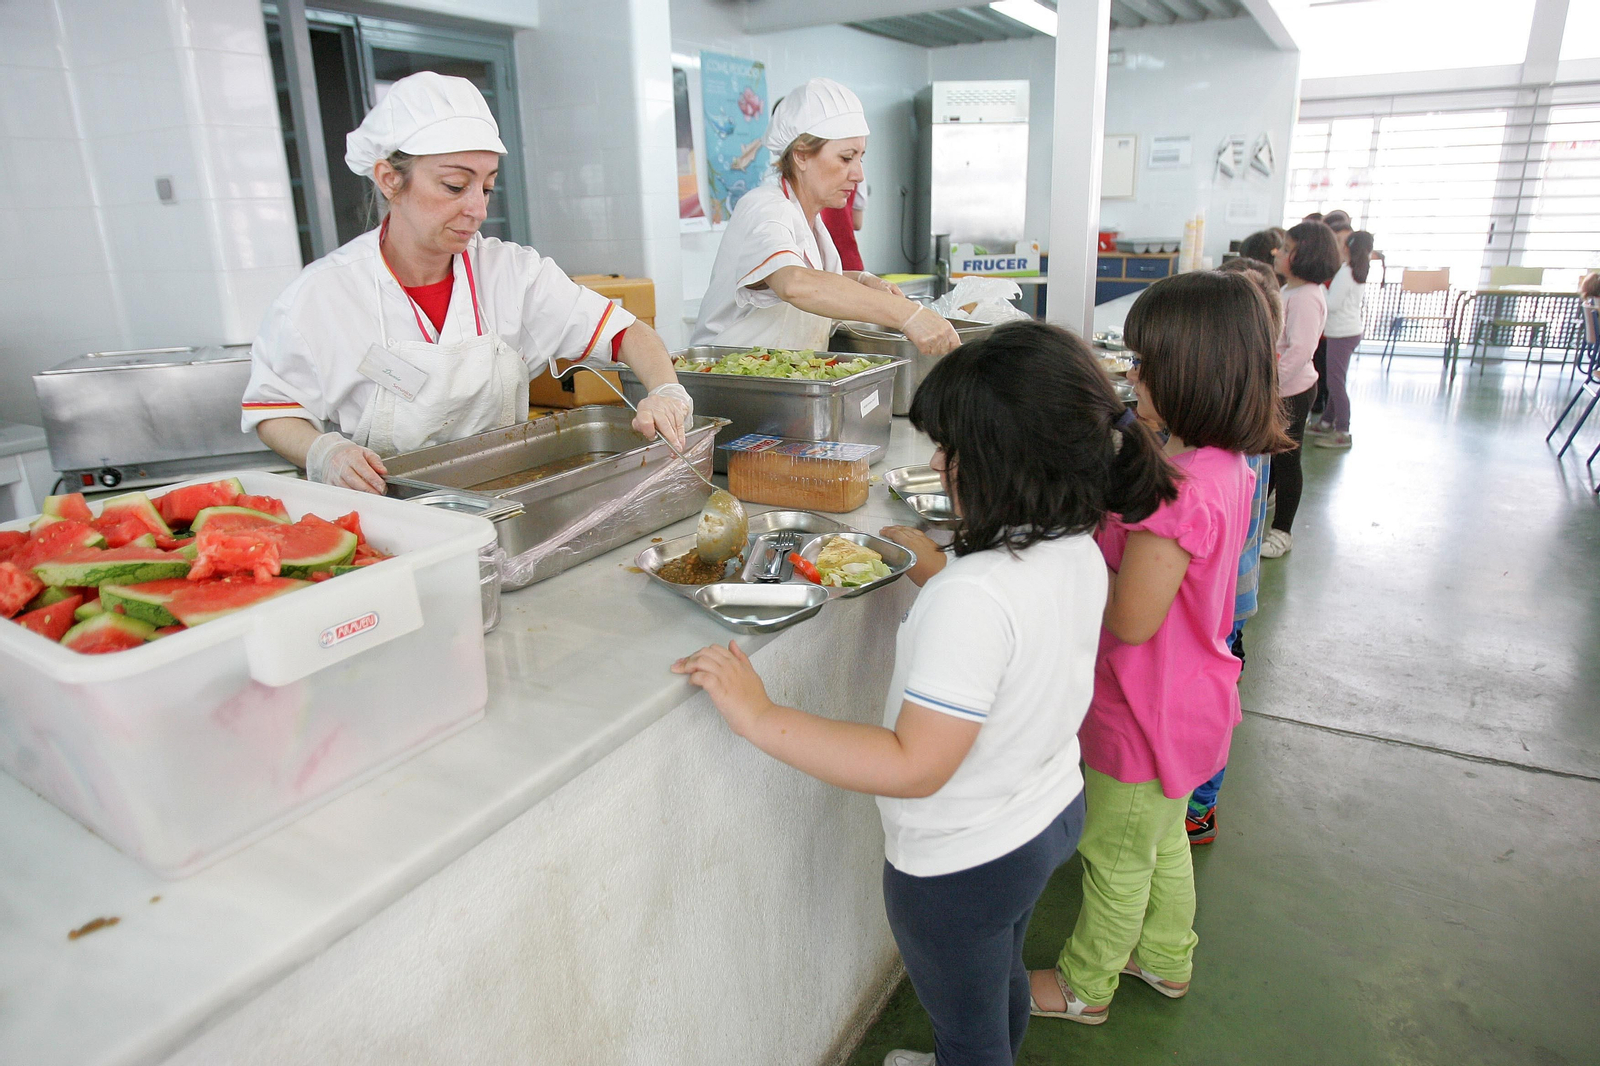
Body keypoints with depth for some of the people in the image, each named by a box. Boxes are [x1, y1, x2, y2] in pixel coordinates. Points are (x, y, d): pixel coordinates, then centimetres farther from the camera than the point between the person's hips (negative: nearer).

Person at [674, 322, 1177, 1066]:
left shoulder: (973, 597, -37)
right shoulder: (1077, 549, -9)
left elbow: (915, 766, -35)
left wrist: (758, 716, -33)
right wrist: (936, 572, 11)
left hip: (962, 864, -8)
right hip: (1051, 814, 9)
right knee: (1001, 982, 35)